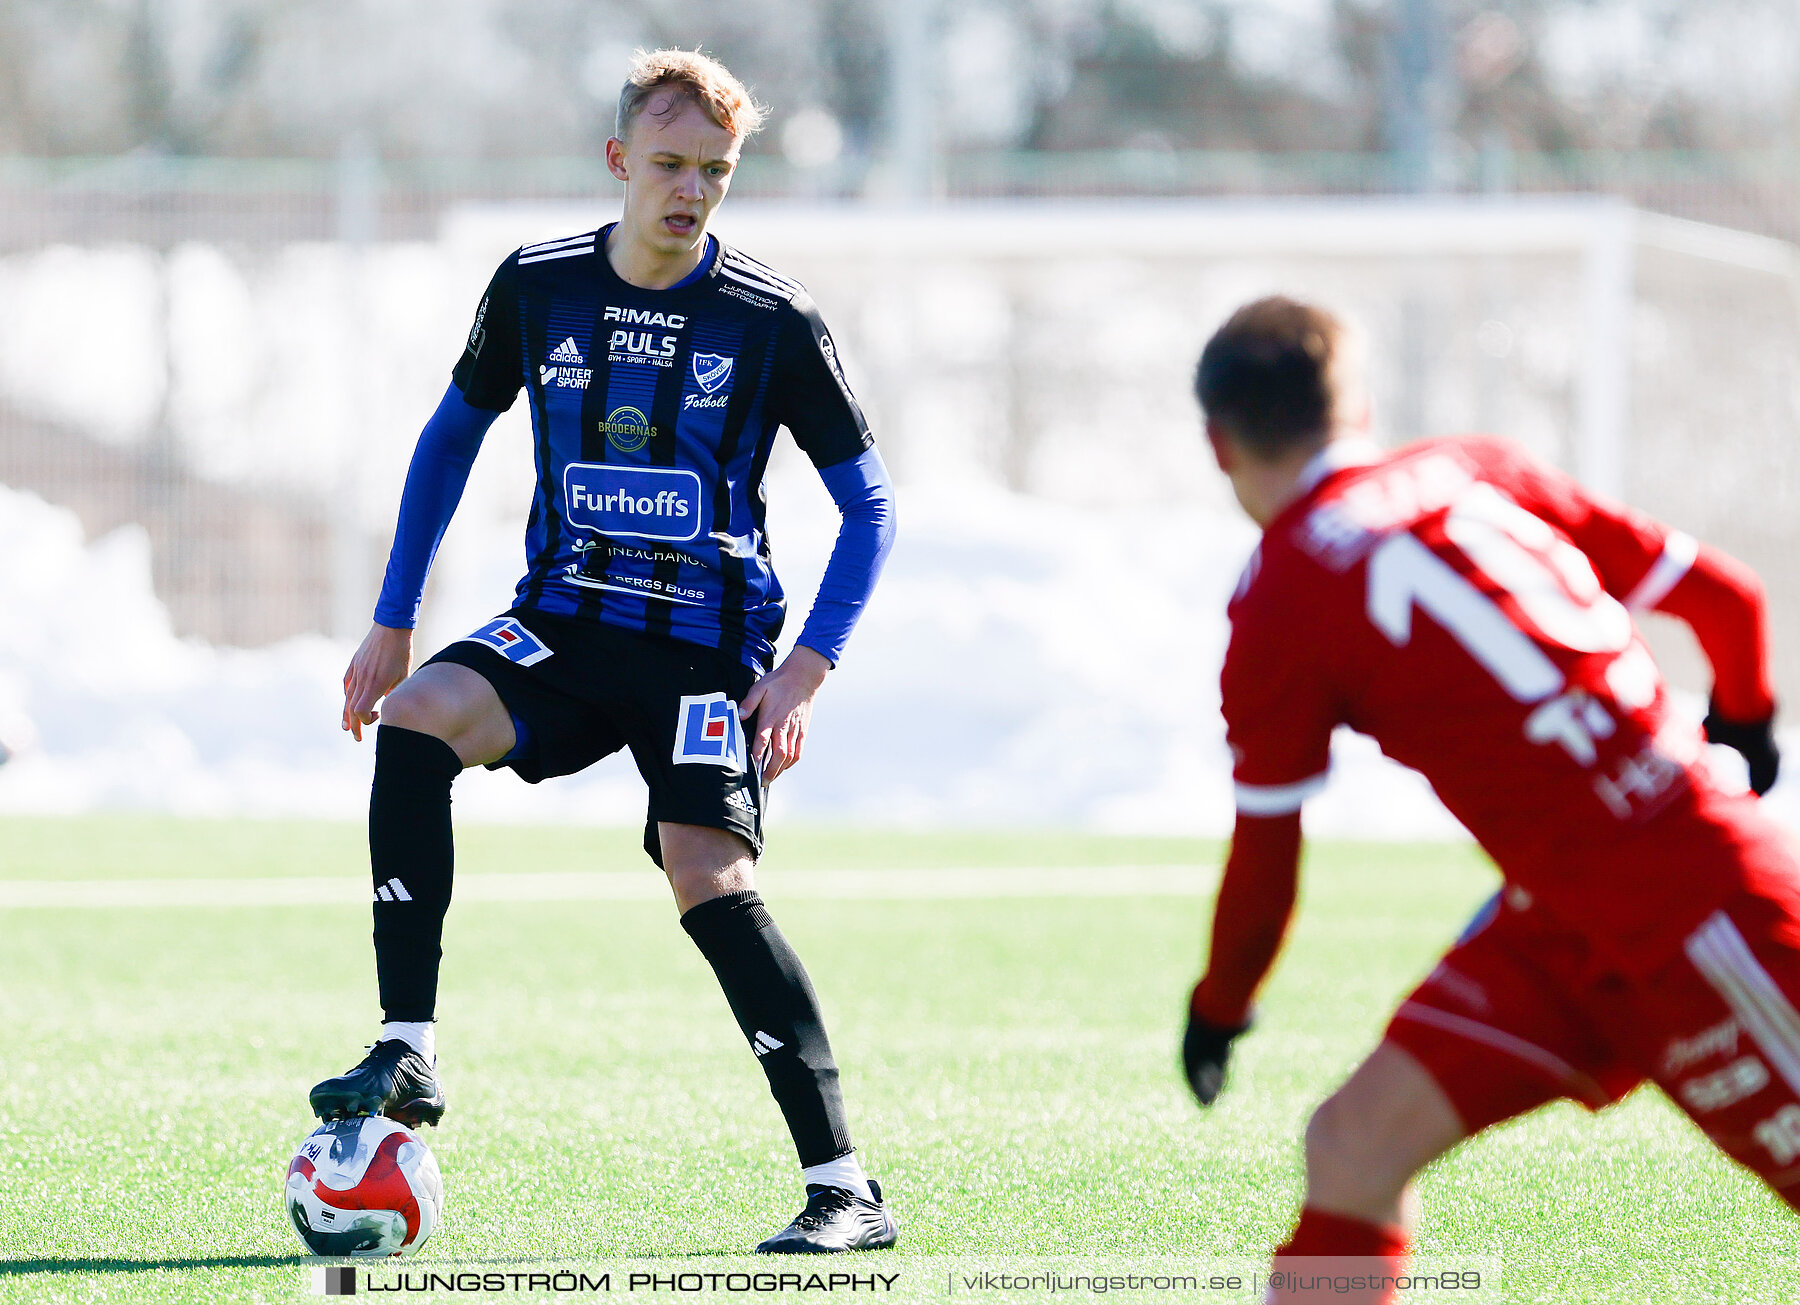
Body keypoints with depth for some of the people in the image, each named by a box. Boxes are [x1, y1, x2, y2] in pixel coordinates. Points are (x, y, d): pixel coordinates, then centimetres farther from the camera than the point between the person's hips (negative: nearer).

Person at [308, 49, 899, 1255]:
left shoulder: (771, 319, -6)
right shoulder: (536, 288, 2)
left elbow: (869, 504, 0)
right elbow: (456, 432, 18)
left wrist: (807, 670, -12)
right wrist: (394, 620, 14)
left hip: (706, 646, -3)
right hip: (561, 627, 3)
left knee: (709, 878, -21)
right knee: (415, 719, -25)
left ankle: (846, 1188, -15)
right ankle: (408, 1052, -22)